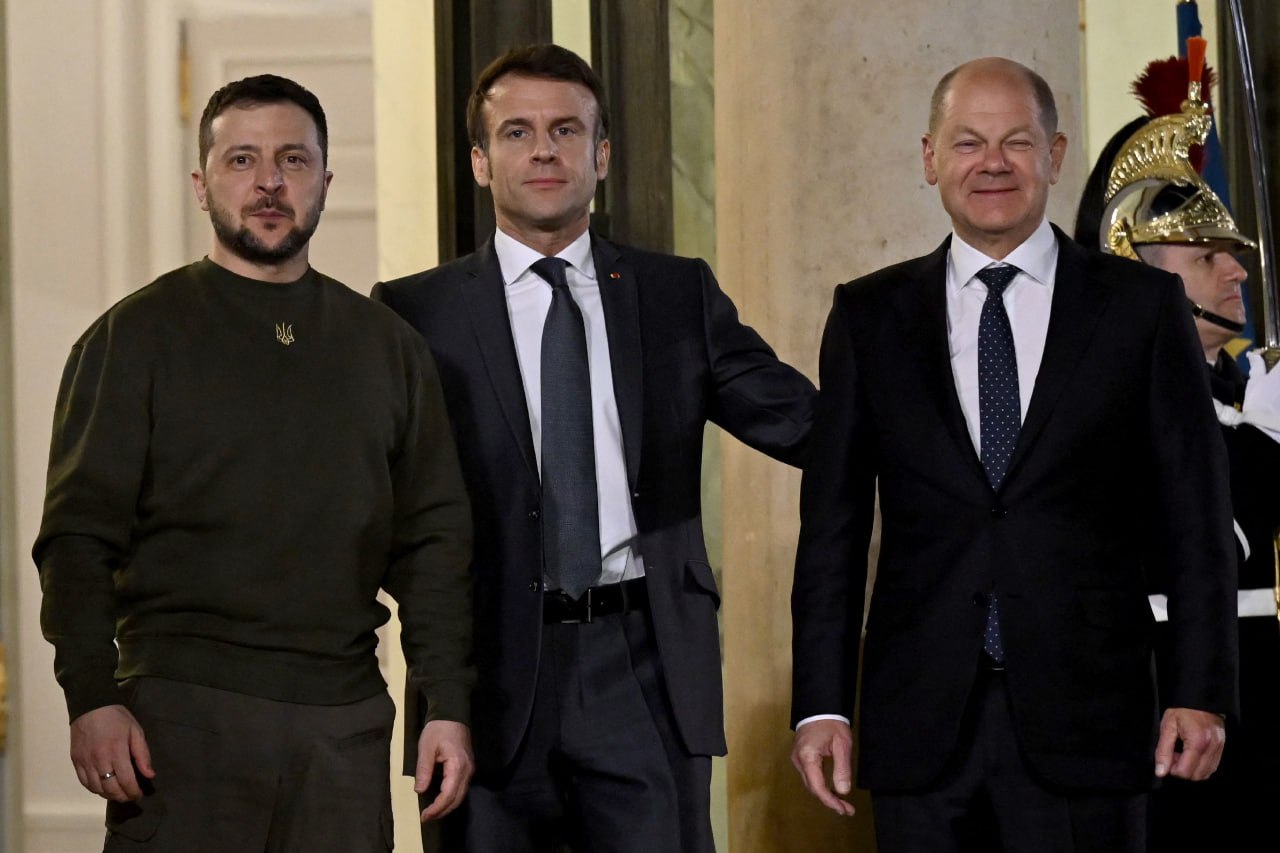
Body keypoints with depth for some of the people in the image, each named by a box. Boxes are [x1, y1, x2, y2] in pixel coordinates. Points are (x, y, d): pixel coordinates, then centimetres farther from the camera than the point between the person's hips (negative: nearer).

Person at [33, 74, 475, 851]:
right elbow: (78, 536, -1)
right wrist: (92, 699, -12)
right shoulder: (136, 338, 5)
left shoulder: (389, 347, 15)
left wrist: (447, 706, 6)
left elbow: (434, 540, 15)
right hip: (184, 710, -3)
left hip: (345, 720, 3)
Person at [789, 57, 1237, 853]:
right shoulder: (869, 316, 8)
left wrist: (1203, 692, -4)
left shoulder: (1142, 304, 4)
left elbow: (1196, 516, 3)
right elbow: (834, 522, 6)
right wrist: (821, 703, 0)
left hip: (1084, 711, -1)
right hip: (919, 714, 1)